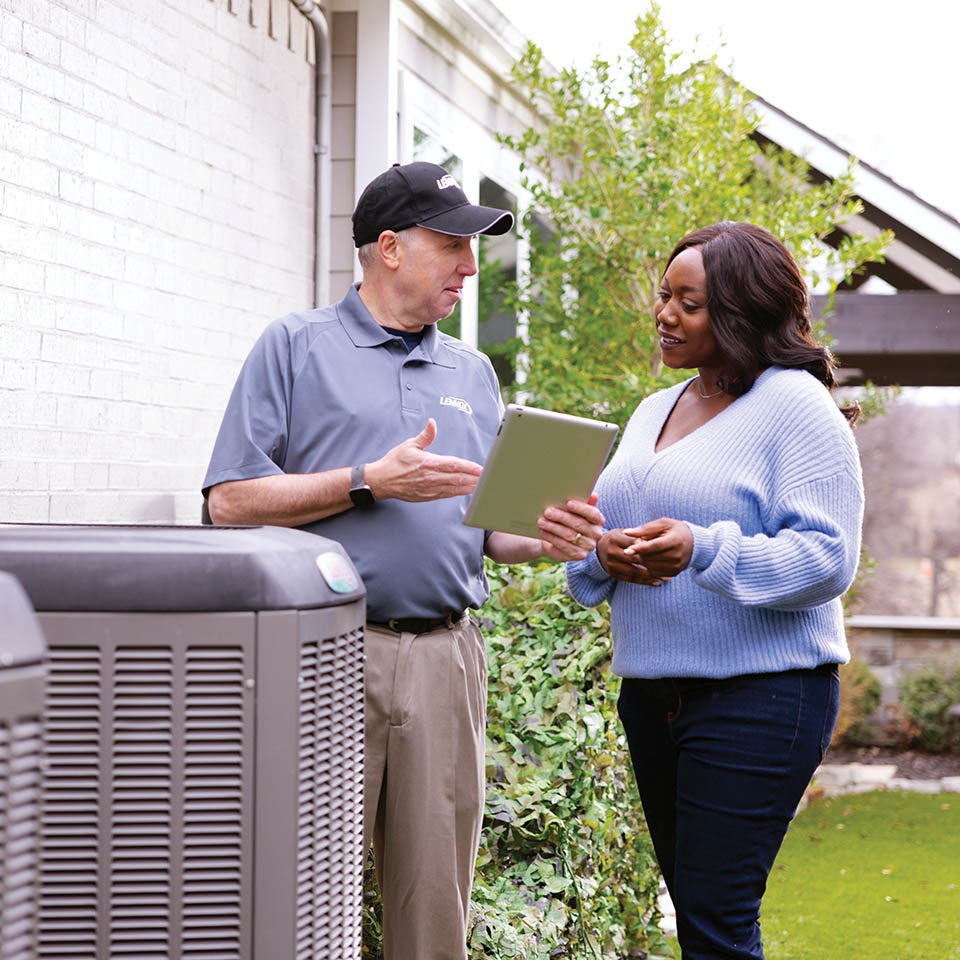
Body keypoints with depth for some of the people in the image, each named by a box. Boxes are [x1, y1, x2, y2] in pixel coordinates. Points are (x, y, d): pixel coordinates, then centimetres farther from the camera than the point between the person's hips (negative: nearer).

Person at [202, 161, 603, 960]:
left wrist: (549, 540, -1)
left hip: (446, 657, 5)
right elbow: (231, 500, -4)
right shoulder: (295, 347, 4)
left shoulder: (473, 372, 20)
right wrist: (373, 482, -10)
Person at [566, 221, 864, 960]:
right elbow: (603, 521, 20)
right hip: (651, 690, 8)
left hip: (760, 697, -8)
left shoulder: (795, 404, -8)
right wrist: (603, 552, -4)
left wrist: (704, 550, -27)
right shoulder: (655, 410, 16)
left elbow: (827, 559, -15)